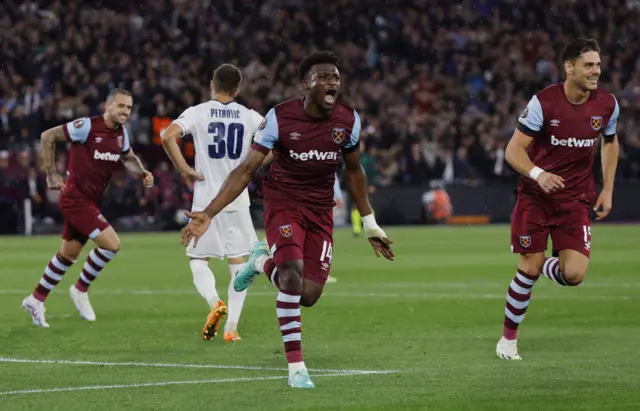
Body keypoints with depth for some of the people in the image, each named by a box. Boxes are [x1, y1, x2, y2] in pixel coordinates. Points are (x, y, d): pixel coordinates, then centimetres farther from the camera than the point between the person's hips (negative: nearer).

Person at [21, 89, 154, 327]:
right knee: (111, 244, -16)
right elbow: (48, 136, -11)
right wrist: (51, 174, -10)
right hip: (76, 198, -8)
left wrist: (142, 174, 1)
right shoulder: (87, 127, -18)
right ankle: (81, 290, 2)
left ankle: (36, 300, 31)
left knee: (68, 255, 17)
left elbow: (128, 158, 22)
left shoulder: (121, 133, 4)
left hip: (91, 200, 8)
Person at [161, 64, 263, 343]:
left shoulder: (198, 113, -2)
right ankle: (232, 327, 4)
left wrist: (185, 169, -7)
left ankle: (214, 302, -16)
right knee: (237, 262, 10)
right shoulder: (249, 117, 4)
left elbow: (168, 136, -17)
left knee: (198, 259, 11)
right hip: (238, 199, 2)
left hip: (206, 199, -2)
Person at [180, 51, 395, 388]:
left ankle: (262, 261, 25)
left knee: (308, 295, -7)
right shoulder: (279, 118, -15)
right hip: (283, 204, -4)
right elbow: (246, 170, -11)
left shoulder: (348, 120, -5)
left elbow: (353, 171, 13)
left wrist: (370, 225, 16)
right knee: (292, 274, -27)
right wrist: (208, 214, -19)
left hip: (321, 211, 4)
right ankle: (296, 367, -16)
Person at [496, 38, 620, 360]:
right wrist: (538, 174, -31)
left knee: (574, 274, -13)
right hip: (536, 196, -2)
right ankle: (508, 337, 17)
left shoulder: (607, 104, -3)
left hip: (576, 199, 2)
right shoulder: (543, 102, -15)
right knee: (530, 266, -3)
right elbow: (514, 149, -13)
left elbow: (610, 142, 17)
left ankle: (549, 266, 25)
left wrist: (607, 189, 11)